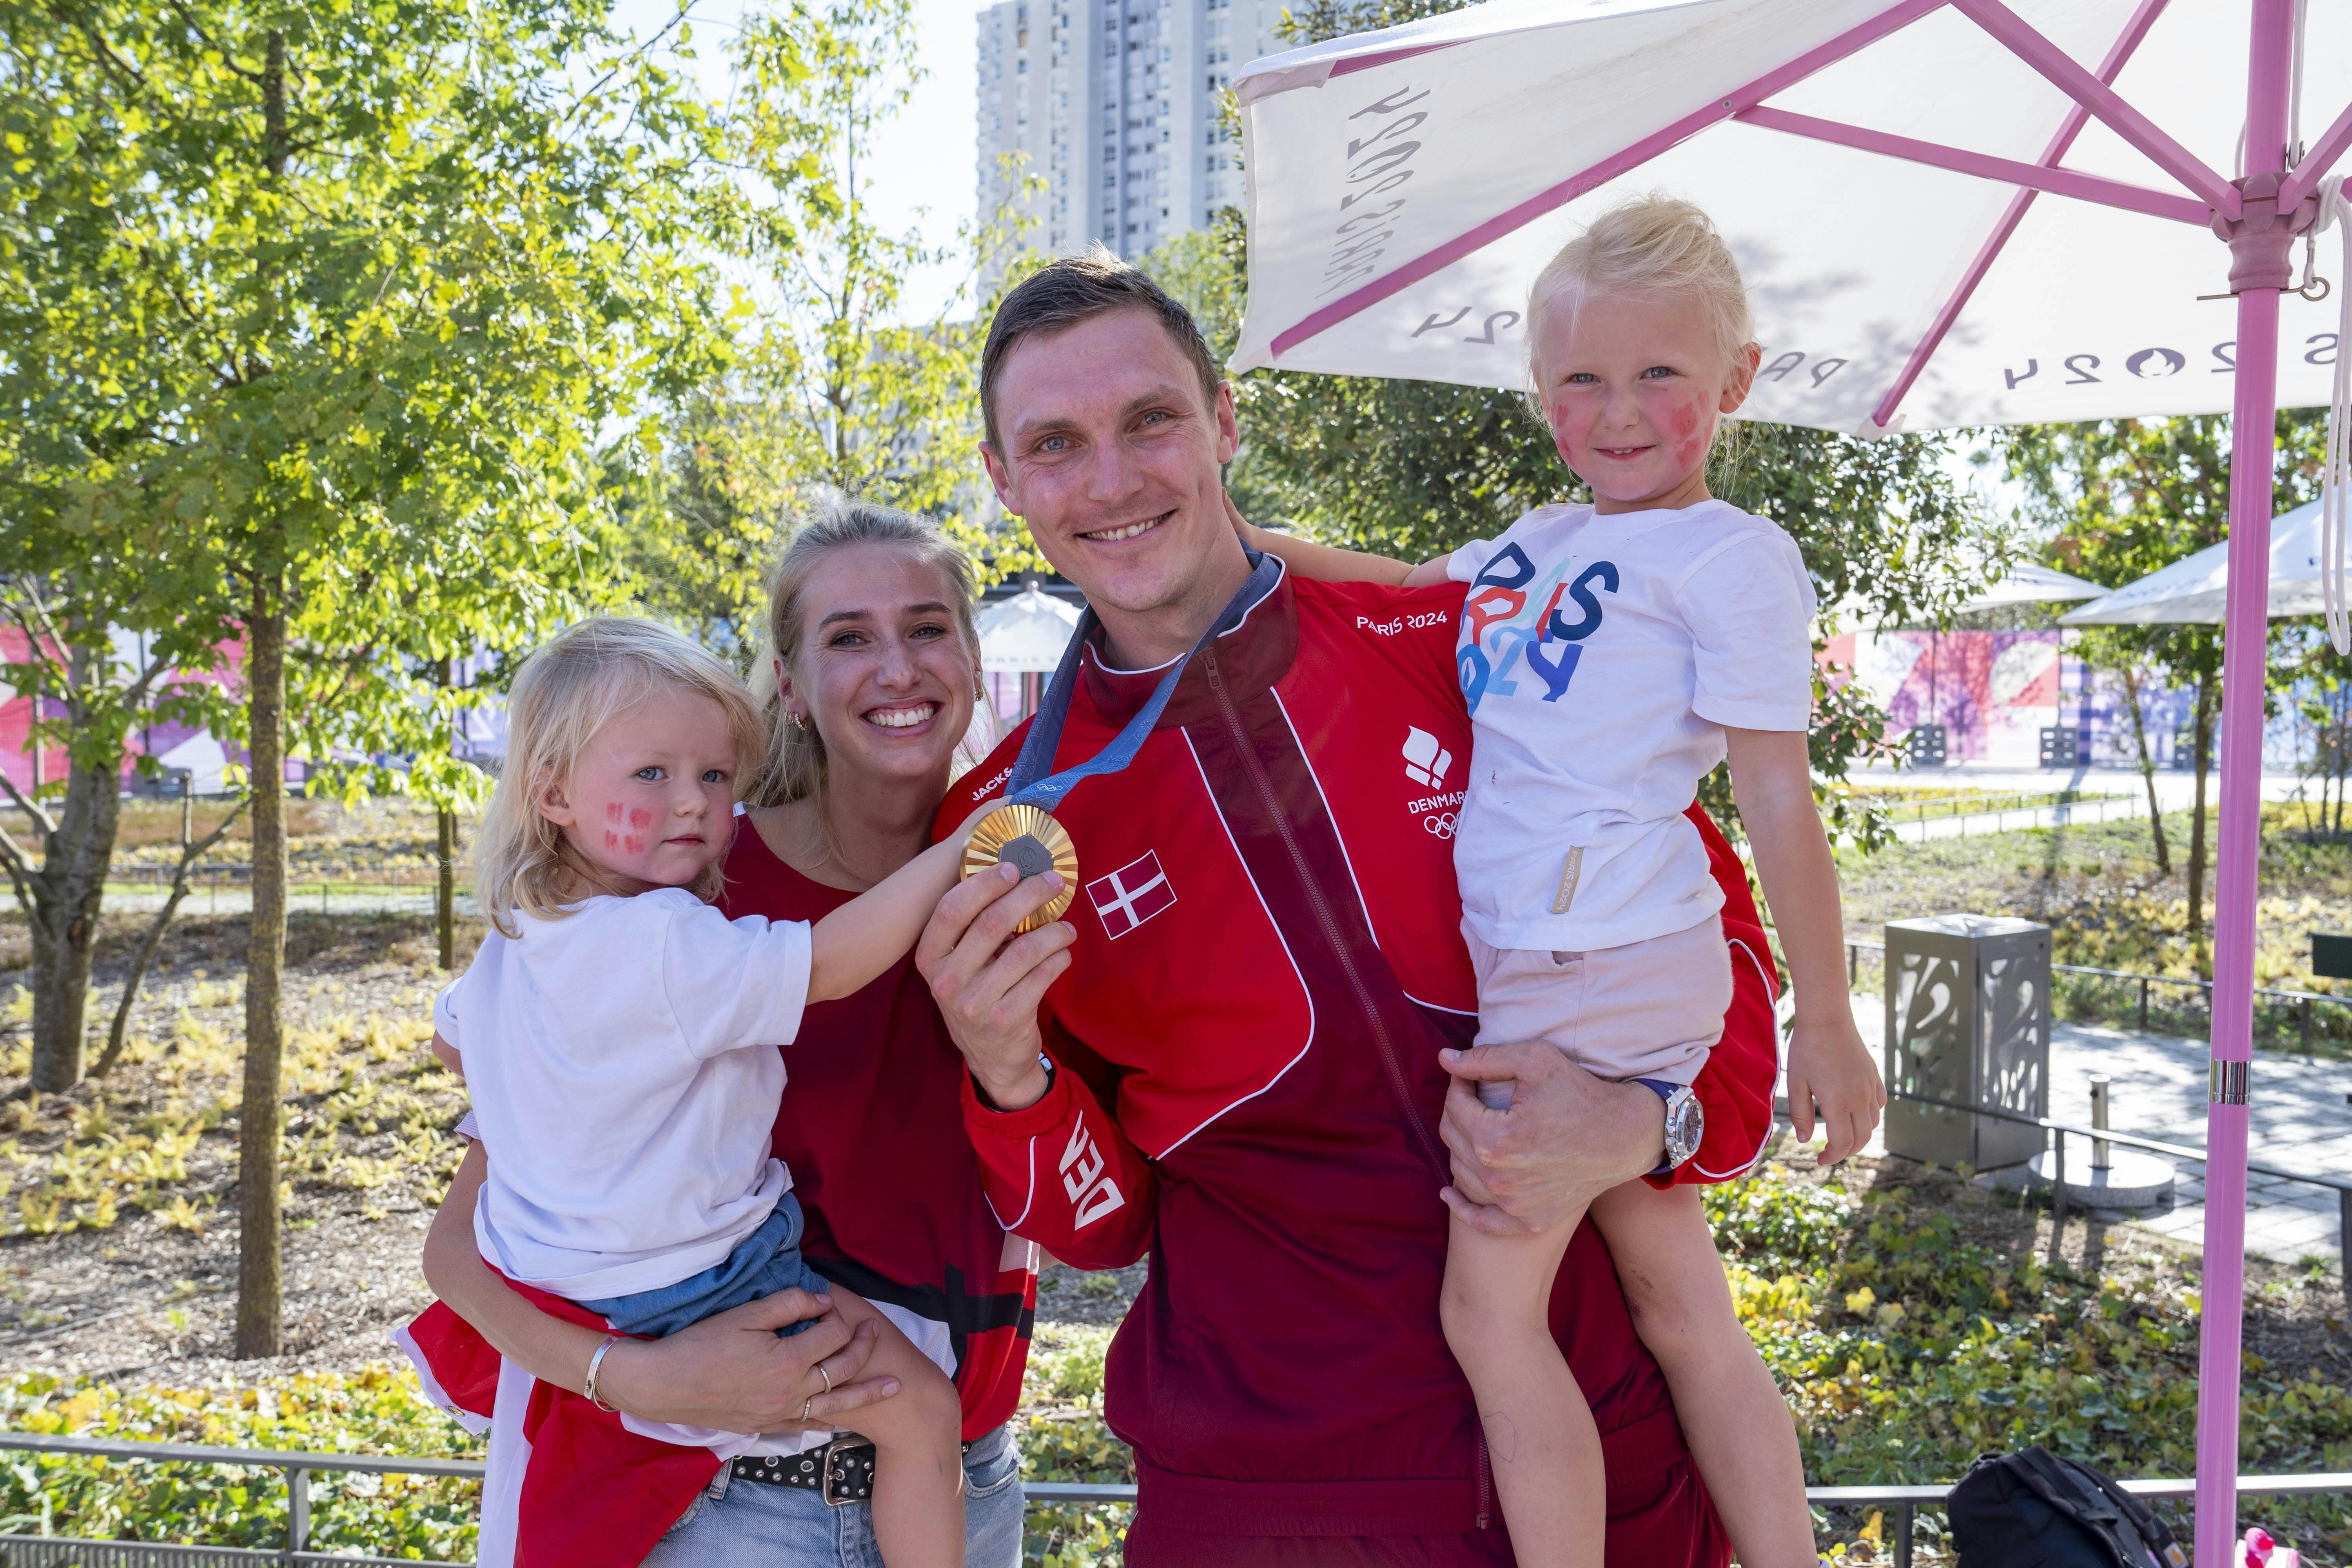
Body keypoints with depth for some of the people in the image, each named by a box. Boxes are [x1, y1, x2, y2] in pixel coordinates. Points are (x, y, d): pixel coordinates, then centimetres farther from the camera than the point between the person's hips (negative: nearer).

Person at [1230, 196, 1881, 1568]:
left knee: (1491, 1305, -3)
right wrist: (1247, 541, 25)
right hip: (1532, 967, 8)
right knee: (1686, 1322, 13)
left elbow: (1780, 801, -8)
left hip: (1600, 968, -7)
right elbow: (1401, 590, 32)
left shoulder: (1730, 557, -6)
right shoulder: (1535, 548, 15)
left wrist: (1825, 1021, -6)